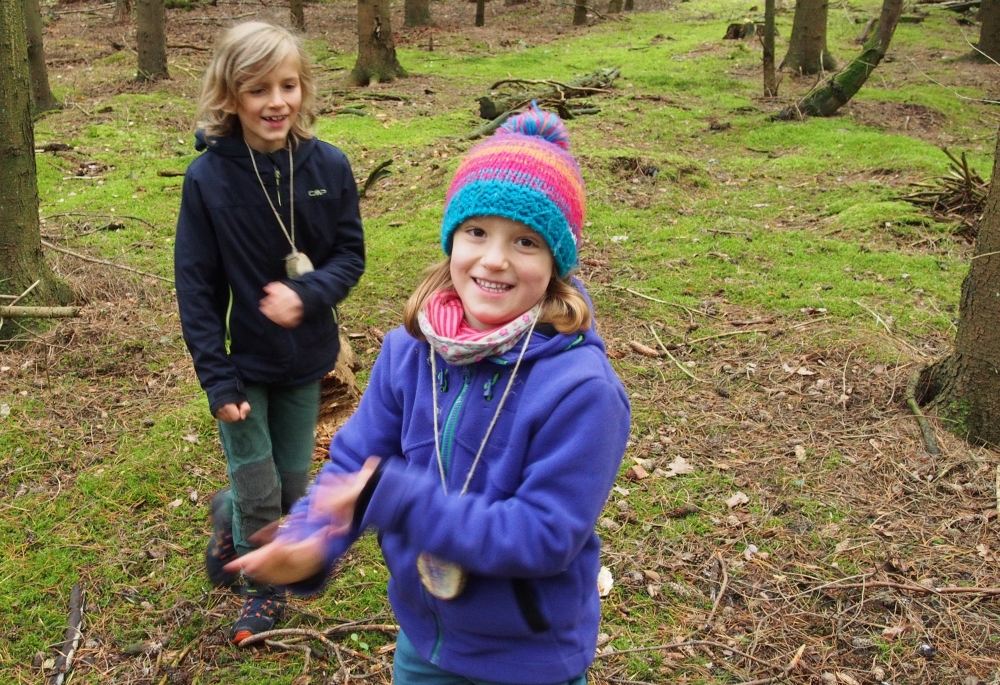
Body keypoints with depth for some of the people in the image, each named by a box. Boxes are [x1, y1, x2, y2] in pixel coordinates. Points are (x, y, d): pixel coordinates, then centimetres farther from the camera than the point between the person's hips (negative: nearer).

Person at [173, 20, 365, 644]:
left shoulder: (329, 166, -9)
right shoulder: (207, 178, -15)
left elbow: (351, 254, -3)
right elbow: (195, 285, -11)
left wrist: (307, 294, -24)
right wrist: (217, 378, -14)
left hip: (305, 359, 3)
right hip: (242, 362, -2)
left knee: (293, 485, 14)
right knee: (259, 492, 4)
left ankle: (230, 516, 46)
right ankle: (263, 590, 33)